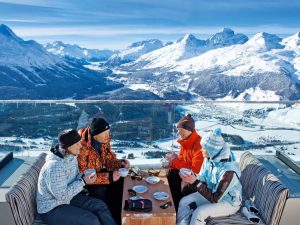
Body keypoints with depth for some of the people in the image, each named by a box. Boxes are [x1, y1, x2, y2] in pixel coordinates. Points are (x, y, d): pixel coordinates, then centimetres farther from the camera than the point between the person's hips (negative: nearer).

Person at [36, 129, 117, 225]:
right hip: (51, 208, -8)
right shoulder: (55, 166, -31)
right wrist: (83, 182, -24)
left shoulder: (72, 156, -4)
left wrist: (84, 177, -11)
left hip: (67, 197, 9)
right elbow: (62, 196, -27)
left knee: (100, 206, -1)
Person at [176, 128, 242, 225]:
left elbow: (215, 198, -29)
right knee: (184, 202, -8)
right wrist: (191, 179, -25)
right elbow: (202, 180, -2)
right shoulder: (209, 159, -11)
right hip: (212, 193, 7)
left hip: (229, 202, -7)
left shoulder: (228, 171, -34)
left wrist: (195, 182, -34)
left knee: (199, 212, -26)